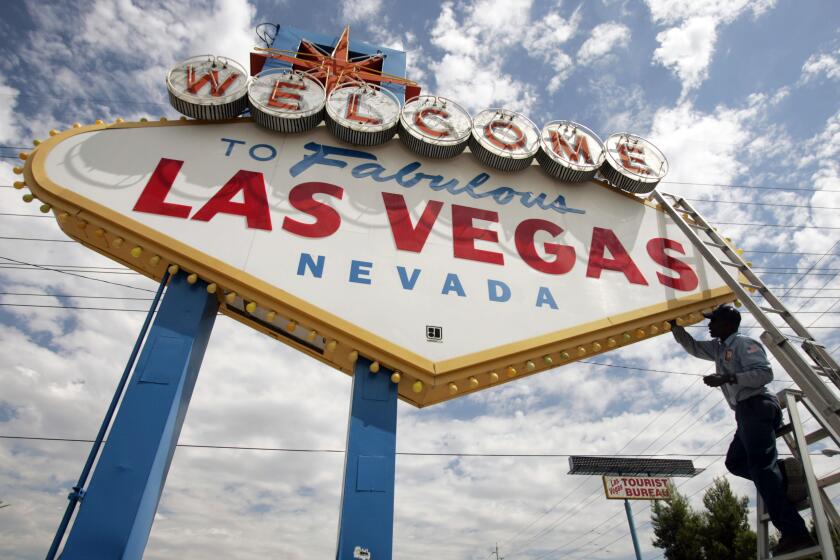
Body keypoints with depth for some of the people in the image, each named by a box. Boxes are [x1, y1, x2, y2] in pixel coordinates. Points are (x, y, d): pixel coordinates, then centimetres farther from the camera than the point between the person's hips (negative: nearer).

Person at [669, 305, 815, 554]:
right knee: (735, 462, 8)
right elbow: (692, 346, 34)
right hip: (747, 412, 10)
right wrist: (674, 326, 25)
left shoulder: (744, 343, -5)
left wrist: (726, 378, -23)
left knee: (761, 467, -17)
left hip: (757, 407, -10)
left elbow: (765, 372, -17)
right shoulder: (718, 348, 21)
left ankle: (795, 533, -18)